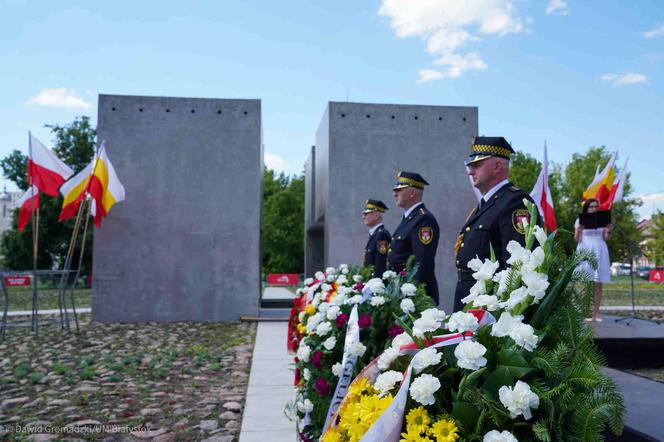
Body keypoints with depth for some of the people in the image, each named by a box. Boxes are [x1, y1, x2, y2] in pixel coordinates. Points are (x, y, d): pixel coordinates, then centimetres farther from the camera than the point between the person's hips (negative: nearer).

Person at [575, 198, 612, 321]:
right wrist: (578, 232, -18)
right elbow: (577, 239, 2)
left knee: (598, 284, 1)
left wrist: (608, 231, -5)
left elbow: (605, 238, 14)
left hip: (599, 252, 3)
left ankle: (596, 312, 5)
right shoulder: (580, 220, 5)